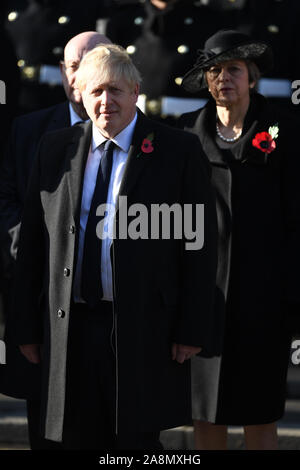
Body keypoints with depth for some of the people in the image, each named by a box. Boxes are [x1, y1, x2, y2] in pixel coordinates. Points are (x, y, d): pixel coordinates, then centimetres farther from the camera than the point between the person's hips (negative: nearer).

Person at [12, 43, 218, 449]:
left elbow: (201, 244, -2)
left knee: (137, 438, 1)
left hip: (143, 330, -3)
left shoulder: (179, 151, 0)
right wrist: (28, 327, 8)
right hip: (69, 330, 3)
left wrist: (193, 330, -7)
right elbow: (33, 243, 11)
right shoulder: (55, 149, 10)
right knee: (78, 440, 7)